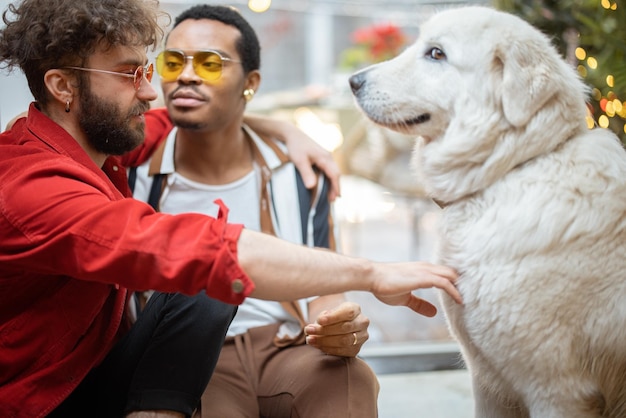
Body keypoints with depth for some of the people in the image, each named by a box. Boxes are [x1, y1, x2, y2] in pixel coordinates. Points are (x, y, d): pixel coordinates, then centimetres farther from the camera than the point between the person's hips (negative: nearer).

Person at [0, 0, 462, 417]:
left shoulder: (93, 137, 2)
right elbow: (207, 252, -37)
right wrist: (372, 274, -34)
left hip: (95, 376, 9)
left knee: (202, 294, -17)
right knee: (202, 283, -24)